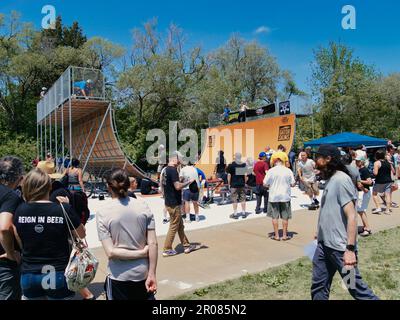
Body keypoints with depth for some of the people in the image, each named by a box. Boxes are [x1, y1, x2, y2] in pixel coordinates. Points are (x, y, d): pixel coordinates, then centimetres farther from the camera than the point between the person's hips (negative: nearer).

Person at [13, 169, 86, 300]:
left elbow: (20, 243, 4)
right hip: (58, 275, -3)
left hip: (28, 275, 3)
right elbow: (81, 235, 0)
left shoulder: (20, 210, -6)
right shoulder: (64, 210, -16)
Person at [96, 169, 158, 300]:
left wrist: (142, 253, -8)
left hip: (119, 278, -1)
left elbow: (110, 252, -16)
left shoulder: (103, 213, -11)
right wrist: (152, 275, -3)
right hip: (142, 274, 2)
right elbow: (153, 244, -8)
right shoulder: (143, 206, -6)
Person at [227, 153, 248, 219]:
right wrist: (245, 182, 13)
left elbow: (229, 175, -7)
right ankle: (243, 213, 18)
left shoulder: (231, 165, -7)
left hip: (234, 184, -3)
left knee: (234, 199, 3)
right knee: (243, 199, 11)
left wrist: (229, 183, 1)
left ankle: (235, 214, 6)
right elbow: (246, 175, 2)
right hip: (242, 184, 3)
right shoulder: (244, 165, 2)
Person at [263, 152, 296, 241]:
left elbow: (265, 184, -9)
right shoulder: (288, 170, -5)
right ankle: (285, 235, 19)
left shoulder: (271, 171, -10)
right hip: (285, 196, 1)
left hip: (274, 196, -1)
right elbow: (293, 184, -1)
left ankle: (276, 235, 14)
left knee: (275, 217, 9)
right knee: (285, 217, 12)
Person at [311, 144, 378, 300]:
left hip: (340, 248, -9)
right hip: (324, 245, 9)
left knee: (355, 287, 4)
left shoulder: (341, 180, -16)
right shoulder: (330, 180, 10)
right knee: (318, 287, 14)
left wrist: (350, 249, -24)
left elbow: (351, 216, -21)